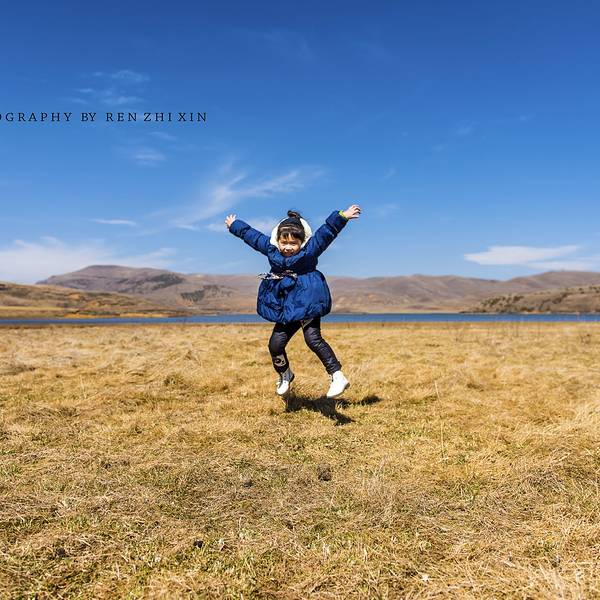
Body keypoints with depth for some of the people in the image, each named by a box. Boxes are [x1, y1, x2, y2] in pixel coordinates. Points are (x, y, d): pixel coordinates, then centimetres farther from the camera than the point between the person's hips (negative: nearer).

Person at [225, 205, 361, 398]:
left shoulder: (310, 249, -10)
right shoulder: (270, 248, 3)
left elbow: (327, 232, -22)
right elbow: (251, 235, 17)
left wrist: (342, 216, -35)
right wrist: (234, 225, 30)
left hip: (308, 302, -5)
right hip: (286, 307, 5)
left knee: (313, 338, -20)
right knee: (275, 344, 4)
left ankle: (337, 377, -17)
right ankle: (285, 375, 31)